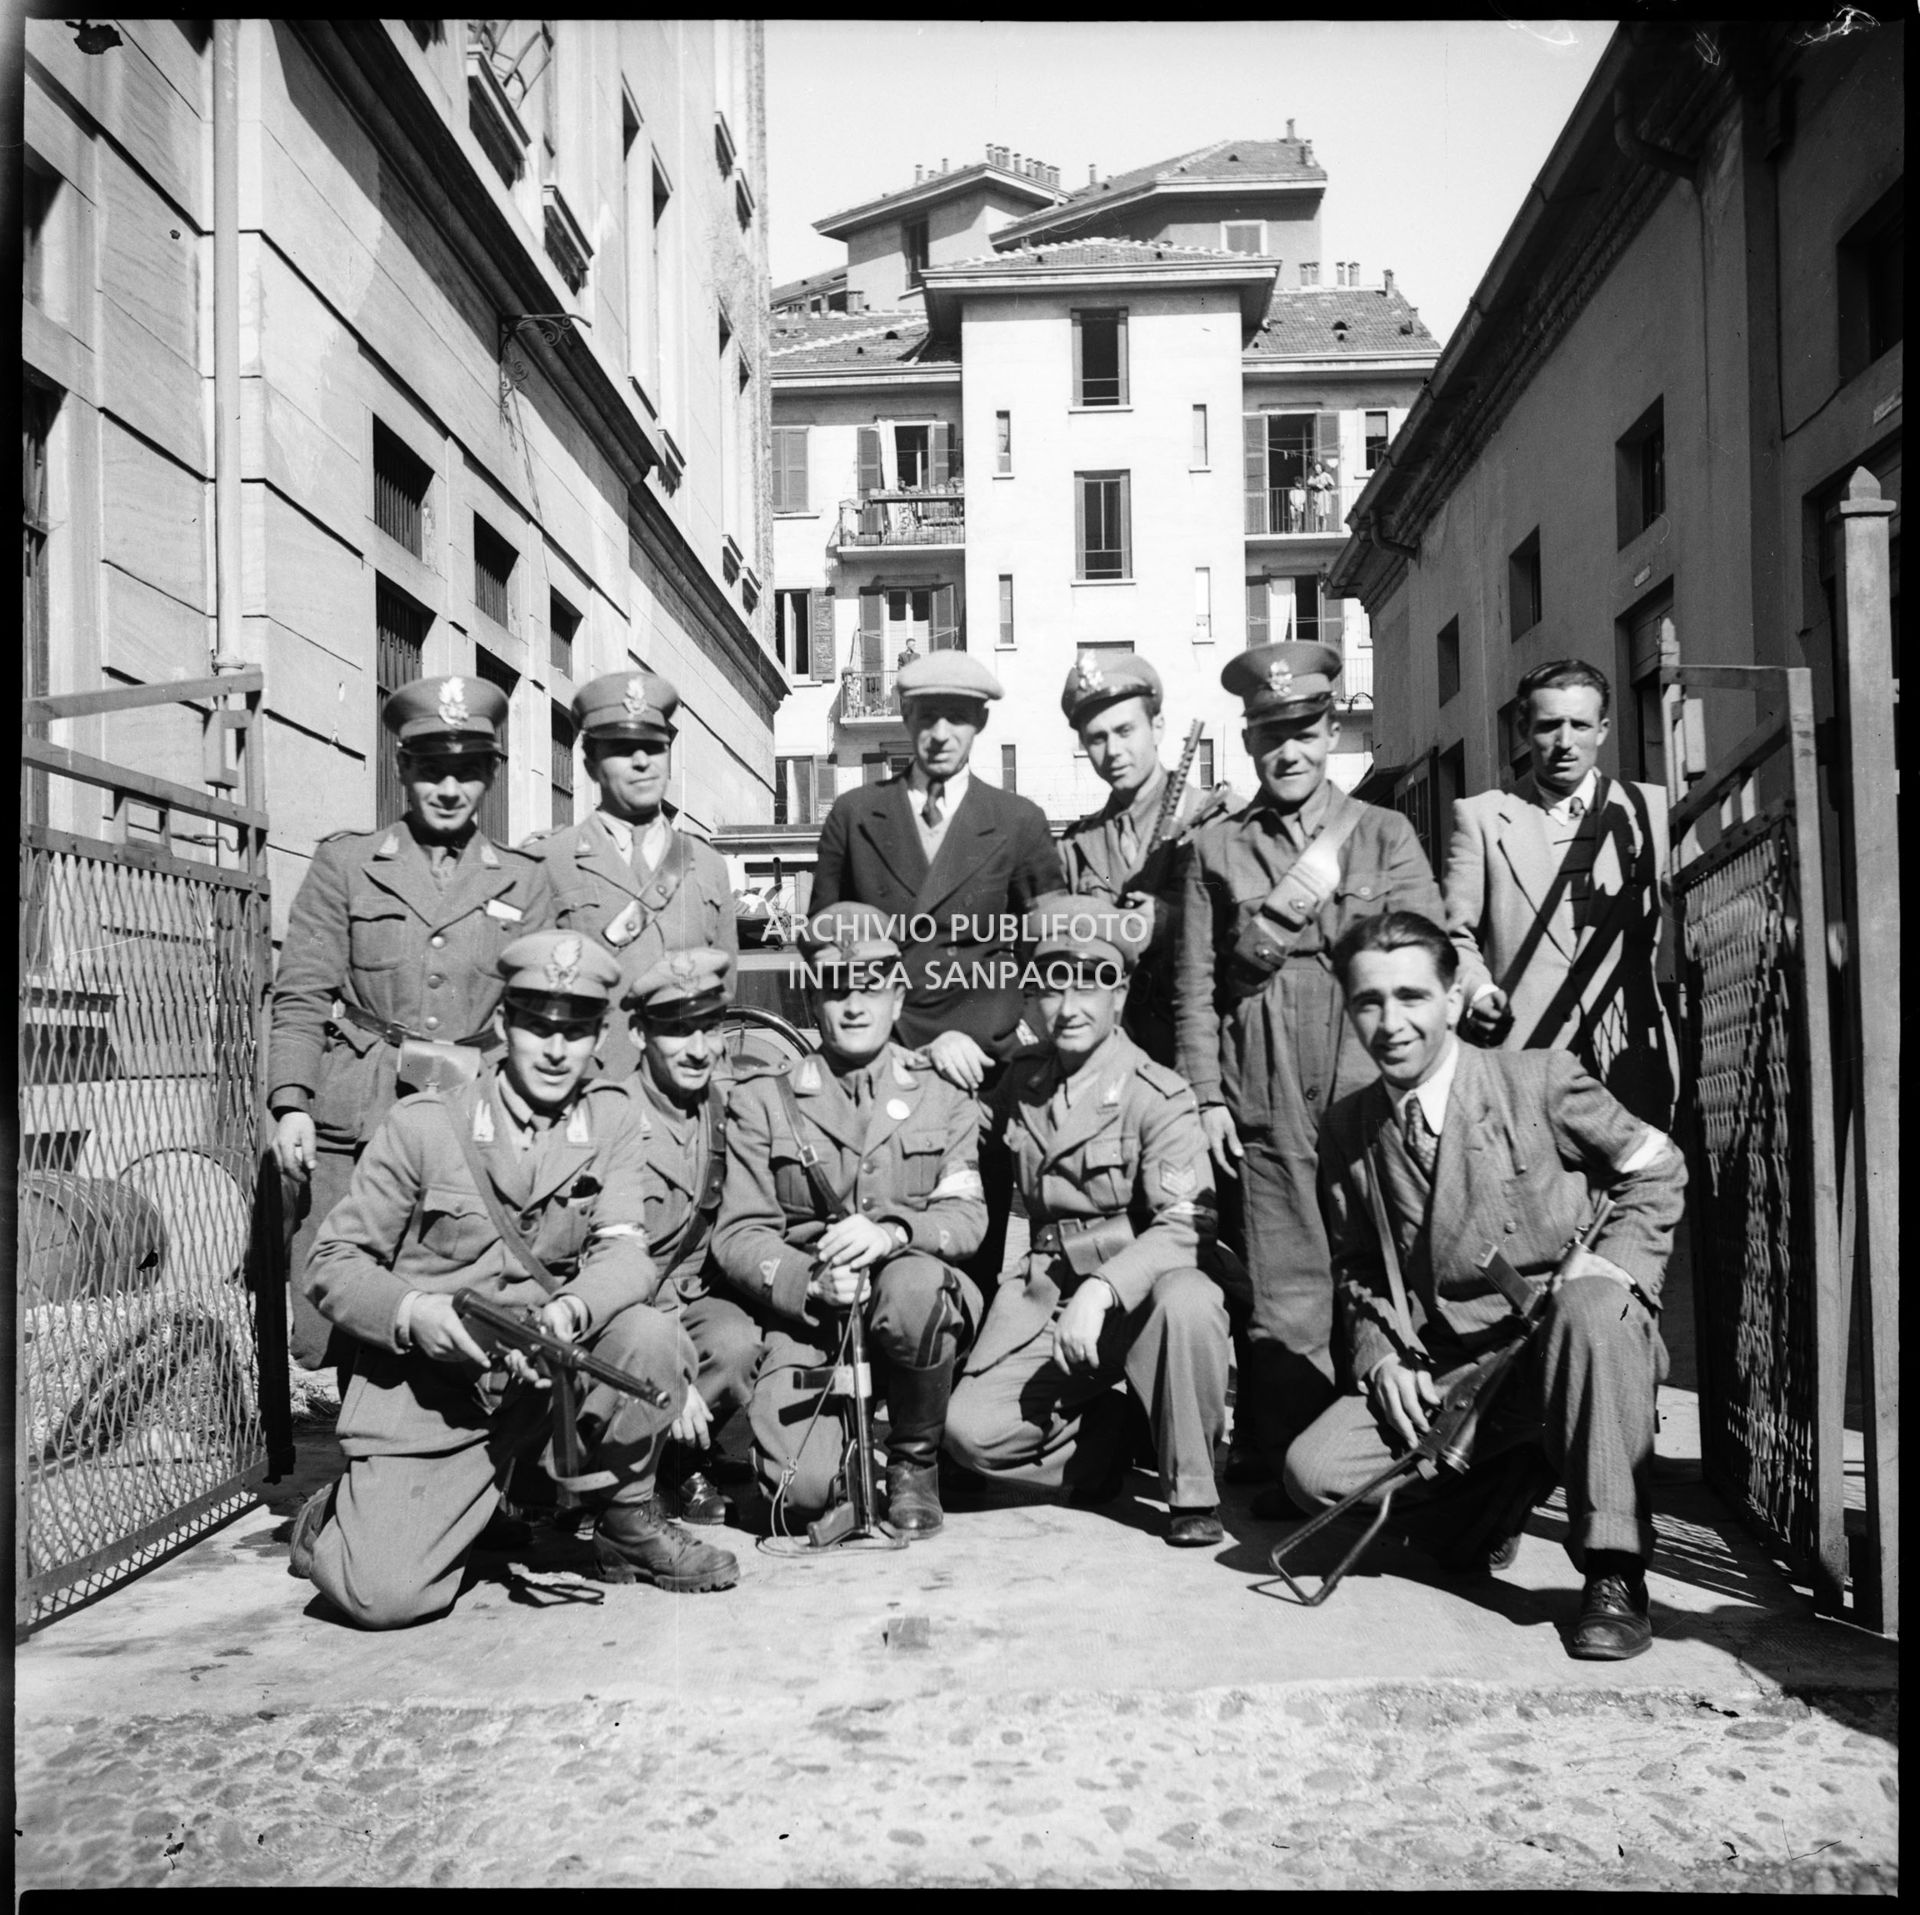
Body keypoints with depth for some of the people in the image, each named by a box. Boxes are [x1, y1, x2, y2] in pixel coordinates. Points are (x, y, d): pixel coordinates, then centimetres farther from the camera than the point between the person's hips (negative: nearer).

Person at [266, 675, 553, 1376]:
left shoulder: (525, 883, 13)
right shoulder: (343, 862, 10)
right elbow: (300, 996, 6)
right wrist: (291, 1104, -7)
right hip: (350, 1132, 0)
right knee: (332, 1336, -4)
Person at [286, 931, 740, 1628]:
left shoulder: (611, 1118, 3)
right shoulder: (423, 1124, -5)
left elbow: (625, 1253, -8)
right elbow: (333, 1267, -2)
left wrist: (570, 1311, -30)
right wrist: (411, 1312, -23)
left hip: (545, 1371, 3)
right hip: (427, 1388, -2)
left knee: (653, 1336, -26)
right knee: (383, 1596, -20)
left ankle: (627, 1524, 0)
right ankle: (335, 1521, 18)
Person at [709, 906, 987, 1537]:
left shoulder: (944, 1095, 10)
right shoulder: (762, 1101, 8)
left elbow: (967, 1216, -2)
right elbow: (739, 1235, 1)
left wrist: (892, 1231, -24)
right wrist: (810, 1283, -20)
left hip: (912, 1301, 0)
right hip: (805, 1315, 0)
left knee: (914, 1284, -37)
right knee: (803, 1483, -23)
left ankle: (915, 1462, -8)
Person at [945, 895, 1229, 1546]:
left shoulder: (1158, 1097, -9)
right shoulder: (1018, 1084, 8)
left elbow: (1183, 1225, -20)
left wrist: (1101, 1290, -34)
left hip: (1138, 1295, -4)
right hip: (1045, 1300, 4)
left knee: (1188, 1302, -38)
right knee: (970, 1431, -18)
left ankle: (1192, 1492, -15)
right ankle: (1105, 1440, 13)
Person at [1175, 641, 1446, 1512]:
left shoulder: (1385, 834, 14)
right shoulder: (1216, 847, 14)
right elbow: (1195, 982, 9)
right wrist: (1206, 1095, 1)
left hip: (1370, 1082, 0)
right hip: (1265, 1098, 0)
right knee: (1286, 1284, -2)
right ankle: (1287, 1463, 6)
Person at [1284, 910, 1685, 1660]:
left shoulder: (1539, 1079, -5)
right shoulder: (1347, 1130, 6)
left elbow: (1655, 1168, 5)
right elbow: (1357, 1269, 16)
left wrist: (1614, 1263, -13)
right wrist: (1382, 1356, -2)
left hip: (1563, 1346, -3)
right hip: (1443, 1373, 4)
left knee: (1591, 1307, -39)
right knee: (1313, 1471, -18)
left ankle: (1614, 1574, -25)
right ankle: (1504, 1482, 11)